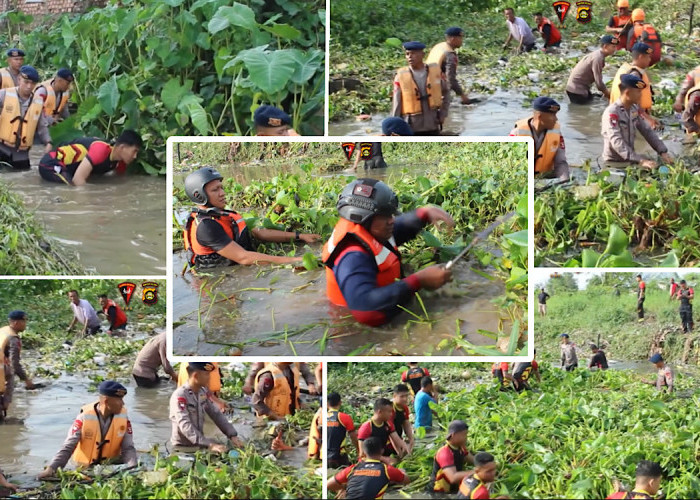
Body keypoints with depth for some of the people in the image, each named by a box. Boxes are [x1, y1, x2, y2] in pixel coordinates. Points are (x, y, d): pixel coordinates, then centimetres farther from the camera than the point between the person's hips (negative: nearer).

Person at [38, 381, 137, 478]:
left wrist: (133, 468, -28)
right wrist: (52, 468, -30)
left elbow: (128, 448, -8)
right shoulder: (85, 417, -16)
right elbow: (68, 447, -17)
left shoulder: (123, 416, -9)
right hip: (84, 467, -1)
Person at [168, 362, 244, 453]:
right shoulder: (179, 396, -20)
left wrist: (232, 435, -6)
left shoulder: (203, 392, 4)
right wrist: (209, 445, -38)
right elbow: (185, 426, -29)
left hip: (199, 445, 7)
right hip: (183, 448, -7)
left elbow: (216, 414, 8)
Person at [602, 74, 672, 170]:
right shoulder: (611, 112, -21)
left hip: (630, 160, 8)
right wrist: (640, 161, -40)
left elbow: (647, 131, 8)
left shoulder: (634, 109, 4)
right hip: (615, 163, -8)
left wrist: (663, 152, -7)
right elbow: (617, 142, -31)